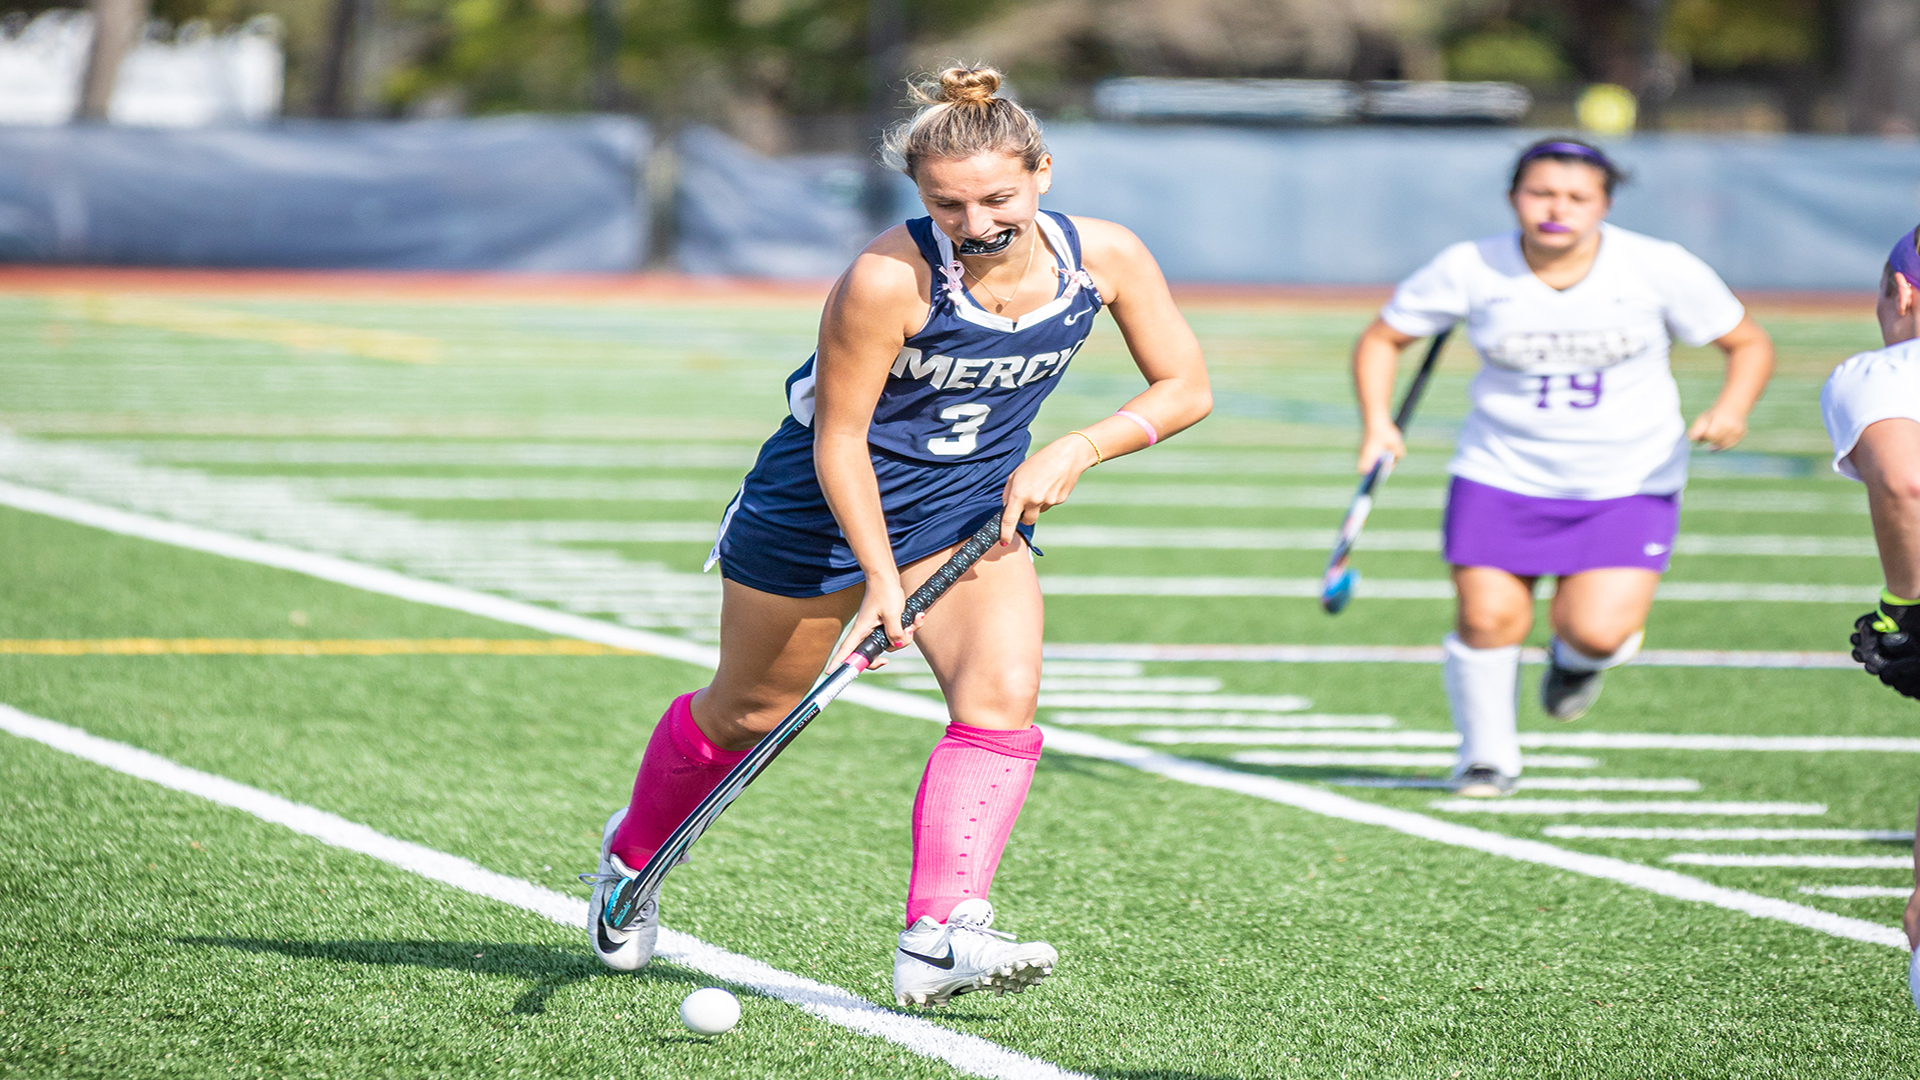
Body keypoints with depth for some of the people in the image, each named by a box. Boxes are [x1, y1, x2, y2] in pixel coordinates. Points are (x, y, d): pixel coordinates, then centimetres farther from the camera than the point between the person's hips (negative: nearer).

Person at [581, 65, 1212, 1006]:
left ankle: (937, 943, -29)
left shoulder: (1103, 258, -16)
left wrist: (1074, 452, -18)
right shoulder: (886, 280, -30)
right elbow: (838, 439, -22)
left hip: (975, 509, 4)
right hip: (823, 508, -3)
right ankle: (632, 854, 43)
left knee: (1003, 691, -22)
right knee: (748, 712, 13)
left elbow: (1183, 389, -5)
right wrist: (880, 578, -27)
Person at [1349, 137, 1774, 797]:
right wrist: (1377, 420, -13)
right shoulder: (1470, 270, -10)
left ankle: (1577, 658, 25)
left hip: (1631, 482, -1)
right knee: (1488, 620, -6)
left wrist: (1733, 407, -21)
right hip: (1503, 474, 1)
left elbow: (1749, 343, -1)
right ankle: (1488, 756, 23)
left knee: (1597, 633, -16)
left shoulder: (1660, 269, -11)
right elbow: (1382, 338, 3)